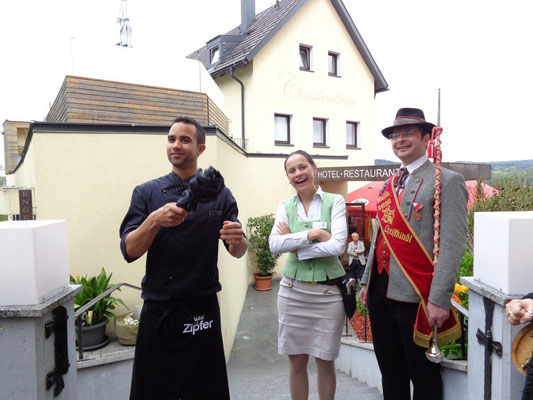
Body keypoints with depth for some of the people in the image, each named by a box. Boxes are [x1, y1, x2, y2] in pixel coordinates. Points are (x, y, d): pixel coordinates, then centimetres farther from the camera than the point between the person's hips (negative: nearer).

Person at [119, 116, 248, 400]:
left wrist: (238, 240, -24)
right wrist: (154, 220, -24)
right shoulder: (146, 193, 3)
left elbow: (238, 252, 0)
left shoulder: (219, 193, 1)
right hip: (157, 311, 1)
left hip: (203, 312, 0)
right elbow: (129, 251, -5)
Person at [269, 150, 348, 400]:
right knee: (296, 361, 13)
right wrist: (313, 233, -18)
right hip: (293, 290, 2)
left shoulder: (334, 201, -3)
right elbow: (274, 245, -10)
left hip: (327, 292, -2)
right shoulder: (285, 206, 4)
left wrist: (295, 245, -11)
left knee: (325, 362, 12)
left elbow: (338, 246, -15)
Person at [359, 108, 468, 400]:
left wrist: (439, 300, -19)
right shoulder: (389, 185, 14)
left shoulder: (447, 181, -7)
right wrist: (367, 282, 15)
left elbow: (452, 245, -14)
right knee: (390, 373, 19)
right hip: (380, 293, 7)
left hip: (415, 297, -6)